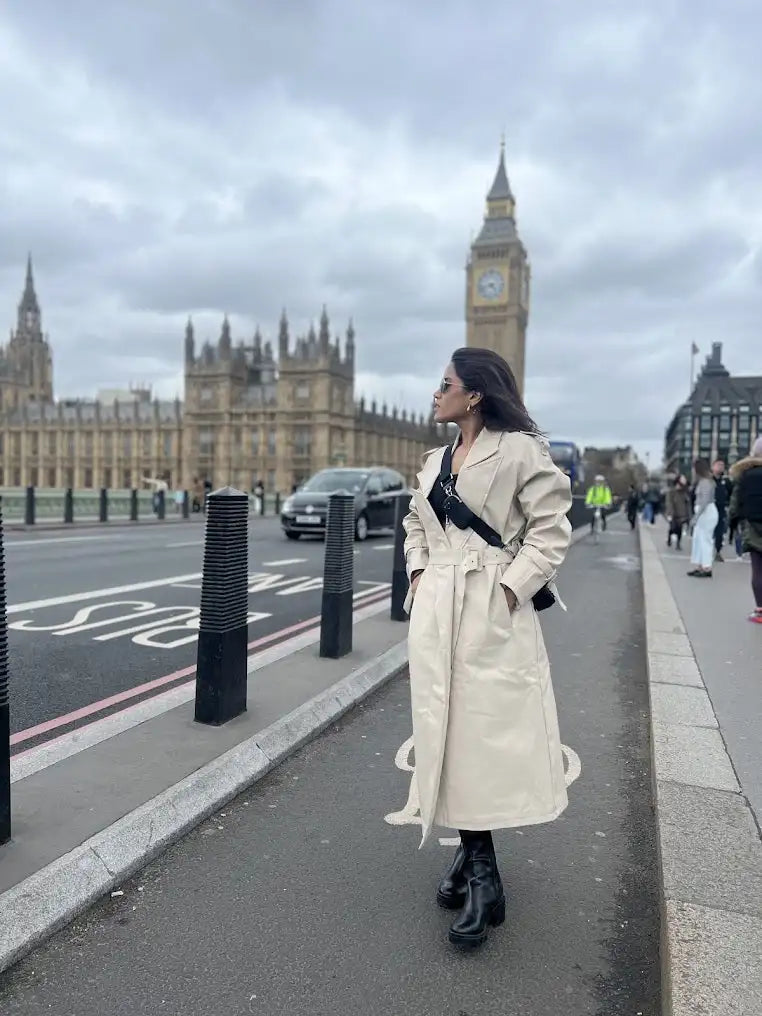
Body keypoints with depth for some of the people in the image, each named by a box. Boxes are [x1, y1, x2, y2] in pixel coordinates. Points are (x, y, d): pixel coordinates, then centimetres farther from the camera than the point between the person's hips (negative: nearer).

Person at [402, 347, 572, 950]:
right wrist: (418, 573, 9)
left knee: (489, 732, -1)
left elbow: (552, 530, -8)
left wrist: (512, 588, -13)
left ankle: (476, 861, 16)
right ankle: (478, 865, 25)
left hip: (492, 612, -6)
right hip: (436, 611, 6)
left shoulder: (520, 450, -5)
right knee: (448, 731, 9)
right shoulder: (436, 461, 14)